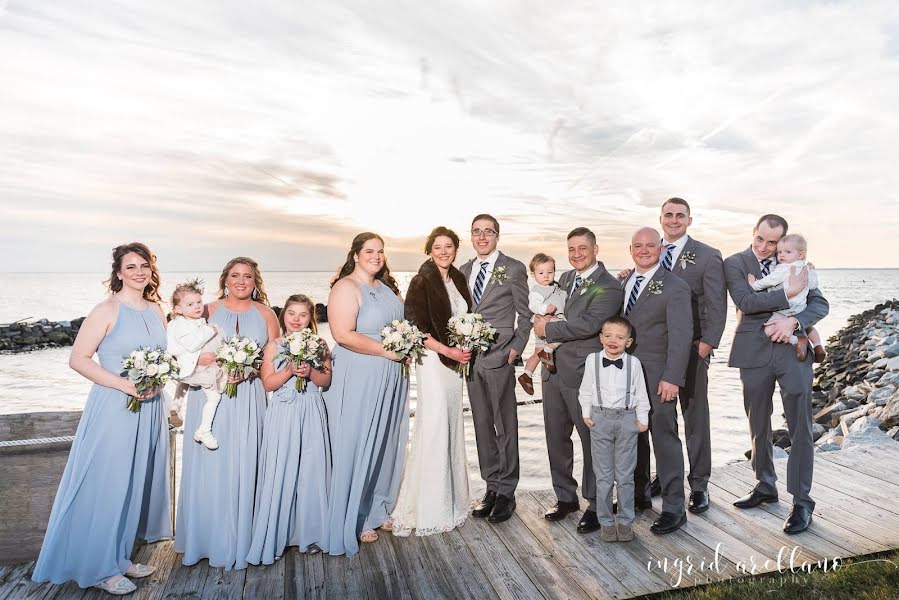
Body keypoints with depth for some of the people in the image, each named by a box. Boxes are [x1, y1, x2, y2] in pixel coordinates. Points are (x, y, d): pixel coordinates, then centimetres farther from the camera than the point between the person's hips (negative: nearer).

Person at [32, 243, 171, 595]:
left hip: (149, 409, 6)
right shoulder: (107, 310, -10)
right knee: (106, 485, 3)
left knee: (136, 484, 14)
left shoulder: (156, 310, 9)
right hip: (113, 409, -6)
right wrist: (125, 385, -20)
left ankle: (121, 557, 30)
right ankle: (100, 568, 20)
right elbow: (78, 359, -13)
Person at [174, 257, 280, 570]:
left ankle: (236, 541, 16)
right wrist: (200, 359, -16)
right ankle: (205, 537, 19)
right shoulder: (209, 310, 9)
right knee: (208, 466, 2)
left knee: (242, 467, 2)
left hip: (248, 399, 0)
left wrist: (250, 369, -11)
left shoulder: (265, 314, 9)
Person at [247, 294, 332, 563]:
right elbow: (268, 383, -1)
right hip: (282, 415, -1)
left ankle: (309, 532, 20)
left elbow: (326, 380, 4)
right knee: (279, 473, 0)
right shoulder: (274, 346, 3)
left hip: (311, 414, 1)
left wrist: (310, 372, -14)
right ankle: (273, 537, 13)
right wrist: (290, 371, -15)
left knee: (310, 470, 5)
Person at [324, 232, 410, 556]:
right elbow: (343, 334, -24)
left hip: (389, 379, 8)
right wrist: (387, 351, -20)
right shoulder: (346, 287, -13)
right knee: (356, 447, 5)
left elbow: (400, 322, 24)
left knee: (384, 444, 17)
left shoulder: (386, 288, 12)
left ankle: (377, 509, 35)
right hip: (359, 381, -8)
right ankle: (354, 520, 22)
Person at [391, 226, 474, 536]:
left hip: (456, 360, 7)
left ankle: (451, 498, 26)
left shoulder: (458, 279, 11)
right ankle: (429, 507, 8)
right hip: (432, 360, -7)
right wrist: (448, 350, -15)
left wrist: (467, 347, 3)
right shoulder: (422, 281, -10)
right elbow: (415, 327, -14)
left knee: (453, 427, 12)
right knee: (434, 428, -5)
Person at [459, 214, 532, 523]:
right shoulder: (464, 270, 13)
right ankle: (491, 485, 23)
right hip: (470, 356, 5)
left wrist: (516, 348, -9)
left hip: (499, 356, -5)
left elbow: (525, 314, 0)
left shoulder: (513, 269, -1)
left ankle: (506, 491, 15)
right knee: (482, 424, 11)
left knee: (505, 425, 2)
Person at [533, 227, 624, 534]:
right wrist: (544, 321, 1)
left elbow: (588, 324, -23)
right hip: (554, 370, 7)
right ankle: (565, 497, 33)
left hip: (584, 374, -7)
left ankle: (596, 505, 23)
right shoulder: (565, 278, 12)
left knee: (592, 440, 6)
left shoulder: (608, 286, -12)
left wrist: (548, 329, -13)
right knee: (556, 438, 16)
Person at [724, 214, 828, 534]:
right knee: (758, 426, 13)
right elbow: (745, 301, -13)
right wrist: (786, 293, -19)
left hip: (793, 350, 0)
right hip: (754, 352, 0)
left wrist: (793, 321, -16)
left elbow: (820, 303, 2)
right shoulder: (735, 263, 1)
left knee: (800, 427, 0)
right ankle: (765, 486, 31)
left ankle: (802, 501, 12)